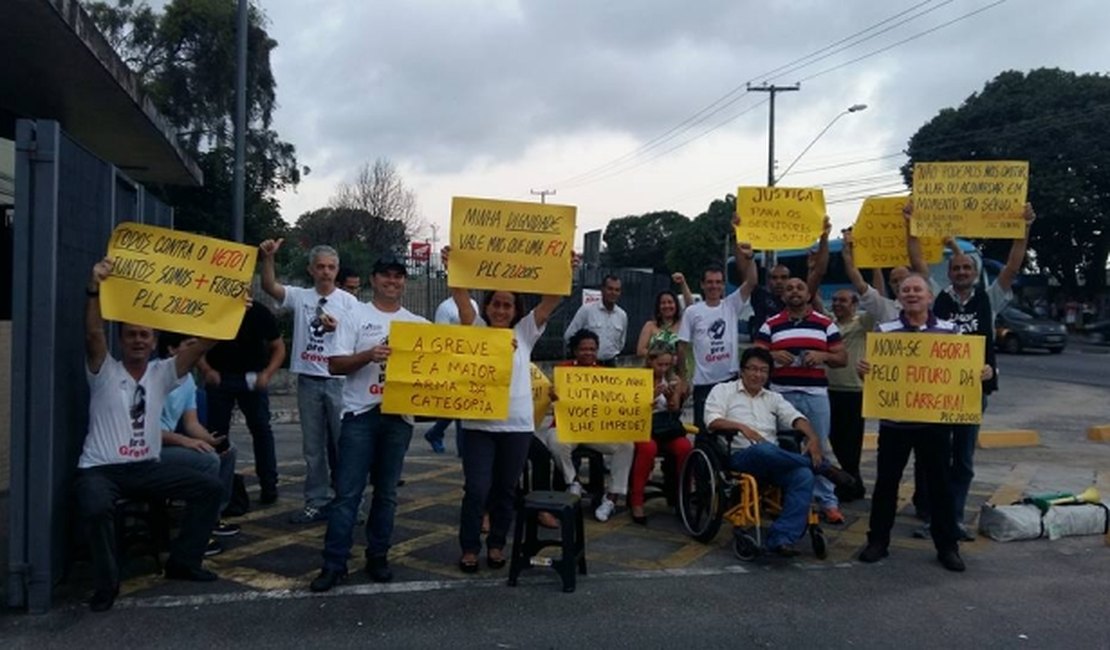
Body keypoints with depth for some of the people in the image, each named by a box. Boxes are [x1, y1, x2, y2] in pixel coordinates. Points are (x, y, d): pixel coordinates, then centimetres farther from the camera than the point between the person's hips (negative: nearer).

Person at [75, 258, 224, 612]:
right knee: (96, 507, -37)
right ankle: (106, 583, -13)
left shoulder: (162, 373, 5)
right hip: (100, 469, -4)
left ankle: (183, 561, 8)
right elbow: (93, 334, -24)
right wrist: (94, 289, -39)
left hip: (147, 467, 5)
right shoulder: (104, 371, -4)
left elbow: (203, 343, -7)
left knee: (209, 487, -7)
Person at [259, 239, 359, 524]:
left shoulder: (348, 301, -1)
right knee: (313, 447, 10)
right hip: (308, 381, 3)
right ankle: (316, 503, 20)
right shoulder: (299, 296, 5)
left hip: (339, 380, -3)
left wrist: (336, 329, -22)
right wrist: (267, 258, -23)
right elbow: (269, 286, -10)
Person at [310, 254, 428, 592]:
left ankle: (378, 557, 21)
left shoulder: (418, 324, 11)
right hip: (361, 413, -3)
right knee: (348, 492, -3)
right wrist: (368, 355, -19)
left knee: (386, 492, 11)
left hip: (400, 415, 3)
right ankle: (334, 563, 3)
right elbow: (335, 365, -4)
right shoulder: (355, 317, 3)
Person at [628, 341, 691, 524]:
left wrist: (671, 397, -18)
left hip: (667, 428, 3)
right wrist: (653, 395, -24)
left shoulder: (674, 380, 6)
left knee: (685, 447, -29)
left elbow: (675, 412, 4)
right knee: (648, 448, -36)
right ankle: (636, 501, -25)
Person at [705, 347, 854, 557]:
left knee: (804, 476, -28)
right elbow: (713, 421, -3)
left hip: (775, 460, 4)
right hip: (740, 457, -4)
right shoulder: (723, 390, 13)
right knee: (764, 450, -39)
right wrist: (741, 427, -19)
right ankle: (822, 466, -14)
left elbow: (796, 418, 8)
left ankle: (781, 538, -33)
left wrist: (813, 438, -11)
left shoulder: (773, 398, 25)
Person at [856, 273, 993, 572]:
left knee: (940, 483, 8)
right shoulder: (884, 330, 1)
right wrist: (862, 370, -21)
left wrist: (983, 372, -11)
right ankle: (878, 541, 19)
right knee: (886, 481, 7)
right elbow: (873, 372, 1)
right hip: (894, 420, 0)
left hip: (935, 421, 1)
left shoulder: (950, 330, 4)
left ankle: (947, 546, 20)